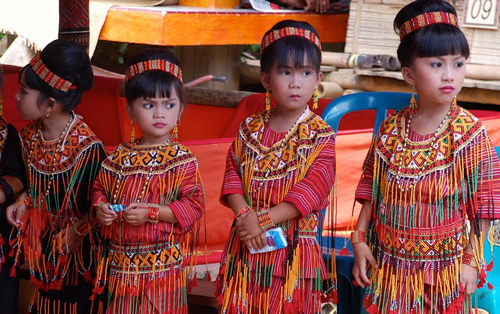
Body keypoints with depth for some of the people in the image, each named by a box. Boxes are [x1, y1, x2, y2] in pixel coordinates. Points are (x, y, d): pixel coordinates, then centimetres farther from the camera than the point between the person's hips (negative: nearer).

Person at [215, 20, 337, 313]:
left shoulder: (320, 135, -5)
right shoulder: (250, 130, 7)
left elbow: (312, 188, -13)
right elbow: (233, 173, 3)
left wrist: (265, 220, -19)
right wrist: (245, 216, -16)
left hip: (293, 248, -3)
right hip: (247, 247, 3)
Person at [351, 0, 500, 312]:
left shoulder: (470, 132, -10)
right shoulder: (391, 129, -2)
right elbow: (372, 190, 7)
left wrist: (472, 262, -8)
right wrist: (359, 240, 3)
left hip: (444, 272, -2)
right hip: (390, 266, 3)